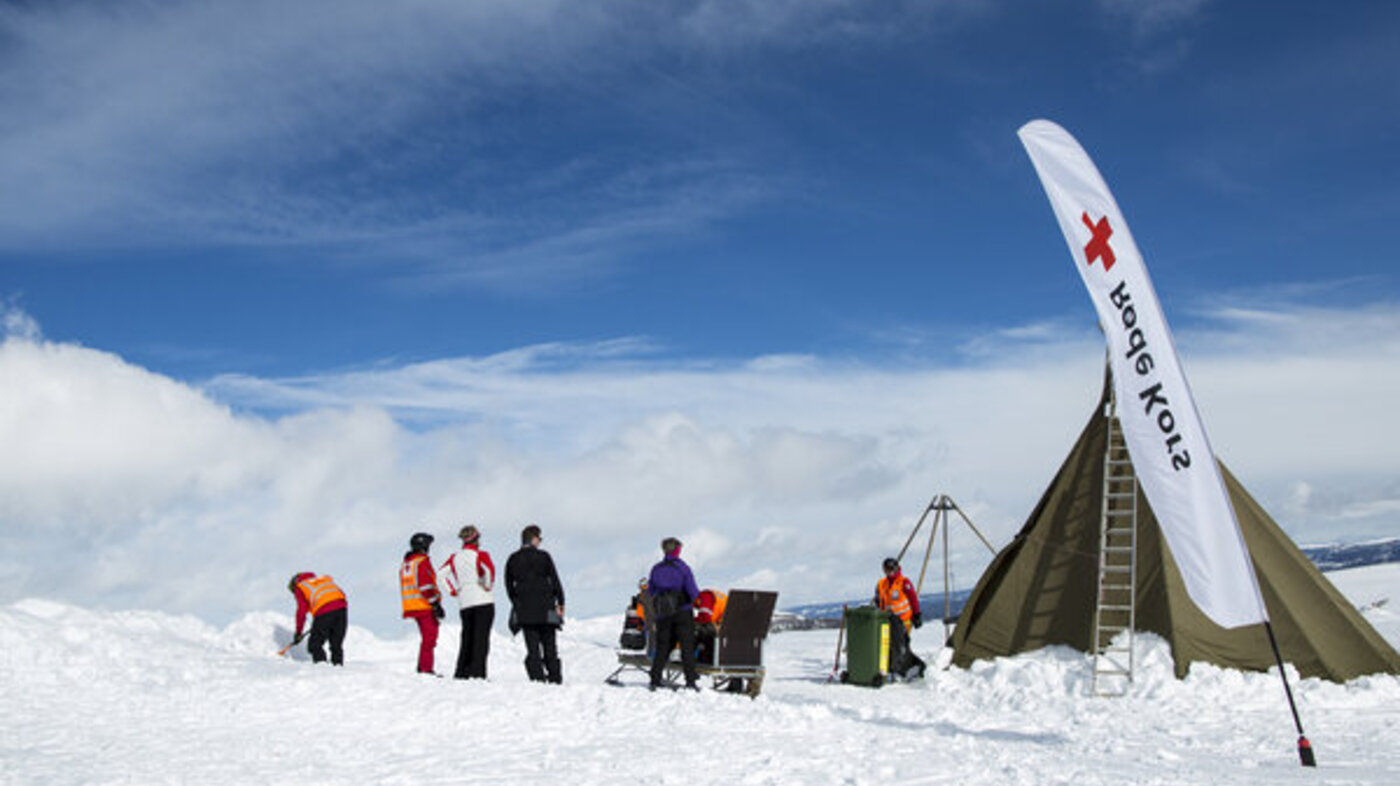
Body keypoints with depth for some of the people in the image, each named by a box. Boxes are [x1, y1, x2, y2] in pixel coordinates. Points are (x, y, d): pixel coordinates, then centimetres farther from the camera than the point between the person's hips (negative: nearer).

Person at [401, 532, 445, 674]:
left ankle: (421, 668, 18)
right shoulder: (422, 561, -10)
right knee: (429, 637, -7)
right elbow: (425, 585, -19)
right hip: (425, 607, -9)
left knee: (427, 637, 17)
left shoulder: (405, 563, 18)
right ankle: (426, 669, -11)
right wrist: (436, 604, -18)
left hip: (411, 607, 9)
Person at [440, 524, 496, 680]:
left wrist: (453, 590, 11)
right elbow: (489, 569, -20)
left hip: (464, 604, 5)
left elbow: (442, 573, 8)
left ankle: (461, 673, 10)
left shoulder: (455, 558, 12)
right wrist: (488, 586, -5)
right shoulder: (480, 555, -4)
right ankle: (477, 673, -11)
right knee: (481, 638, -5)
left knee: (467, 638, 13)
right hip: (483, 602, -5)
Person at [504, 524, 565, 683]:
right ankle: (555, 678, 8)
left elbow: (509, 586, 11)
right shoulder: (543, 556, -4)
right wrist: (560, 603, 3)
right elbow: (555, 581, -4)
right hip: (545, 609, -2)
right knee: (549, 645, 7)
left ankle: (538, 678, -5)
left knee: (532, 647, 3)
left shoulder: (512, 560, 7)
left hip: (524, 610, 2)